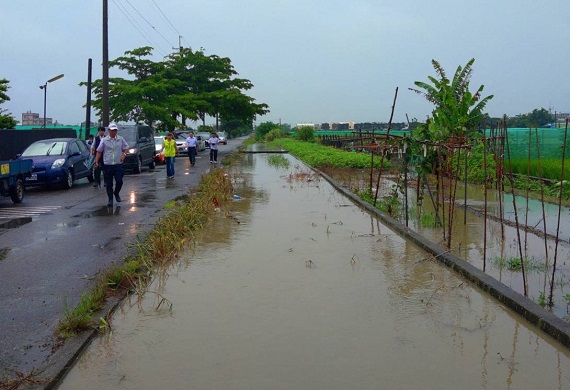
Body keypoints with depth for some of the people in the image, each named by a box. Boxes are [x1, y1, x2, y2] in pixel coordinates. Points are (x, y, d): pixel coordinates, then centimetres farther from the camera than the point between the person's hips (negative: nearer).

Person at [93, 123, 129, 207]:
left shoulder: (121, 139, 6)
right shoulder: (104, 140, 2)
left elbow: (126, 148, 14)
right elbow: (99, 152, 5)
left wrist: (124, 154, -6)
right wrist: (96, 162, -4)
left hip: (118, 165, 0)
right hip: (107, 165, 0)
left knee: (119, 181, -8)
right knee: (109, 184, 4)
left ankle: (116, 193, 22)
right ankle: (110, 200, 15)